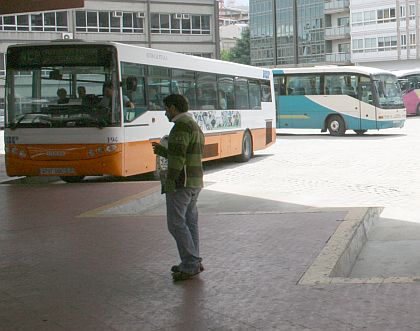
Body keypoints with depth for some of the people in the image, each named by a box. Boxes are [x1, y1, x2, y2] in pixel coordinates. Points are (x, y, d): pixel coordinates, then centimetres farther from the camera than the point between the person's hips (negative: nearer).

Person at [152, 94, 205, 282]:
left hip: (181, 182, -10)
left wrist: (169, 183, -20)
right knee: (189, 222, 13)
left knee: (176, 223, -6)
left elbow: (178, 157, -21)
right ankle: (192, 263, 17)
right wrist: (163, 151, 24)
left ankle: (191, 265, -6)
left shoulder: (181, 126, -14)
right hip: (195, 182, 10)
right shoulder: (195, 127, 17)